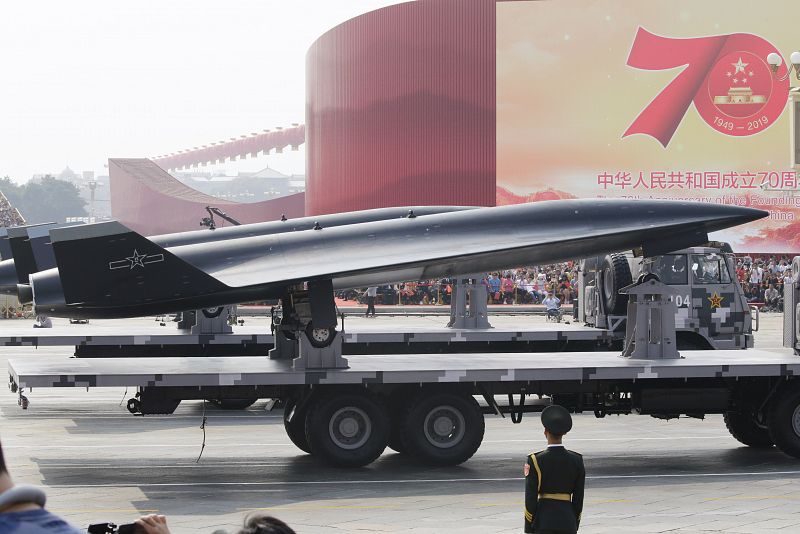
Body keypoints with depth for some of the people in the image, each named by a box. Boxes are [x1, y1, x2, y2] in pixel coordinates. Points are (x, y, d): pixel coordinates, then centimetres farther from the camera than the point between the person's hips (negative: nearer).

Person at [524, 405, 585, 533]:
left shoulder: (535, 461, -10)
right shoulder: (577, 460, 0)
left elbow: (530, 497, -8)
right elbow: (578, 498, 5)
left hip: (544, 519, -3)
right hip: (568, 521, 3)